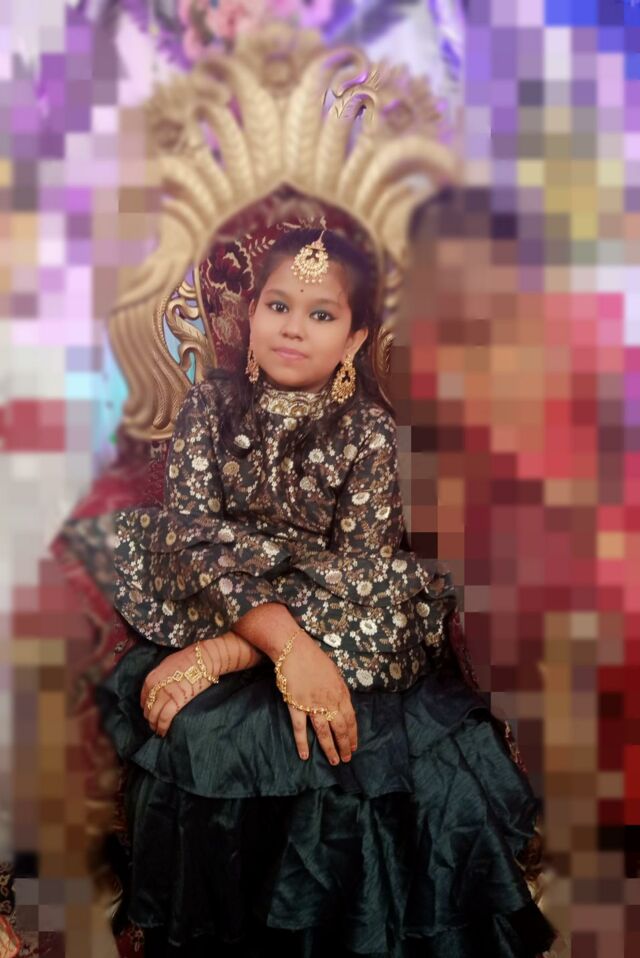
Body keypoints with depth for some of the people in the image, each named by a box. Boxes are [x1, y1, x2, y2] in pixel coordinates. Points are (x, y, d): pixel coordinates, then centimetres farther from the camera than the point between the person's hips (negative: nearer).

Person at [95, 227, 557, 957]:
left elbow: (358, 571, -14)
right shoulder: (211, 404, -2)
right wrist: (289, 644, -27)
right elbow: (190, 533, -13)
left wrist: (224, 652, -25)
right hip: (208, 603, 0)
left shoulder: (368, 429, -7)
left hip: (334, 633, 0)